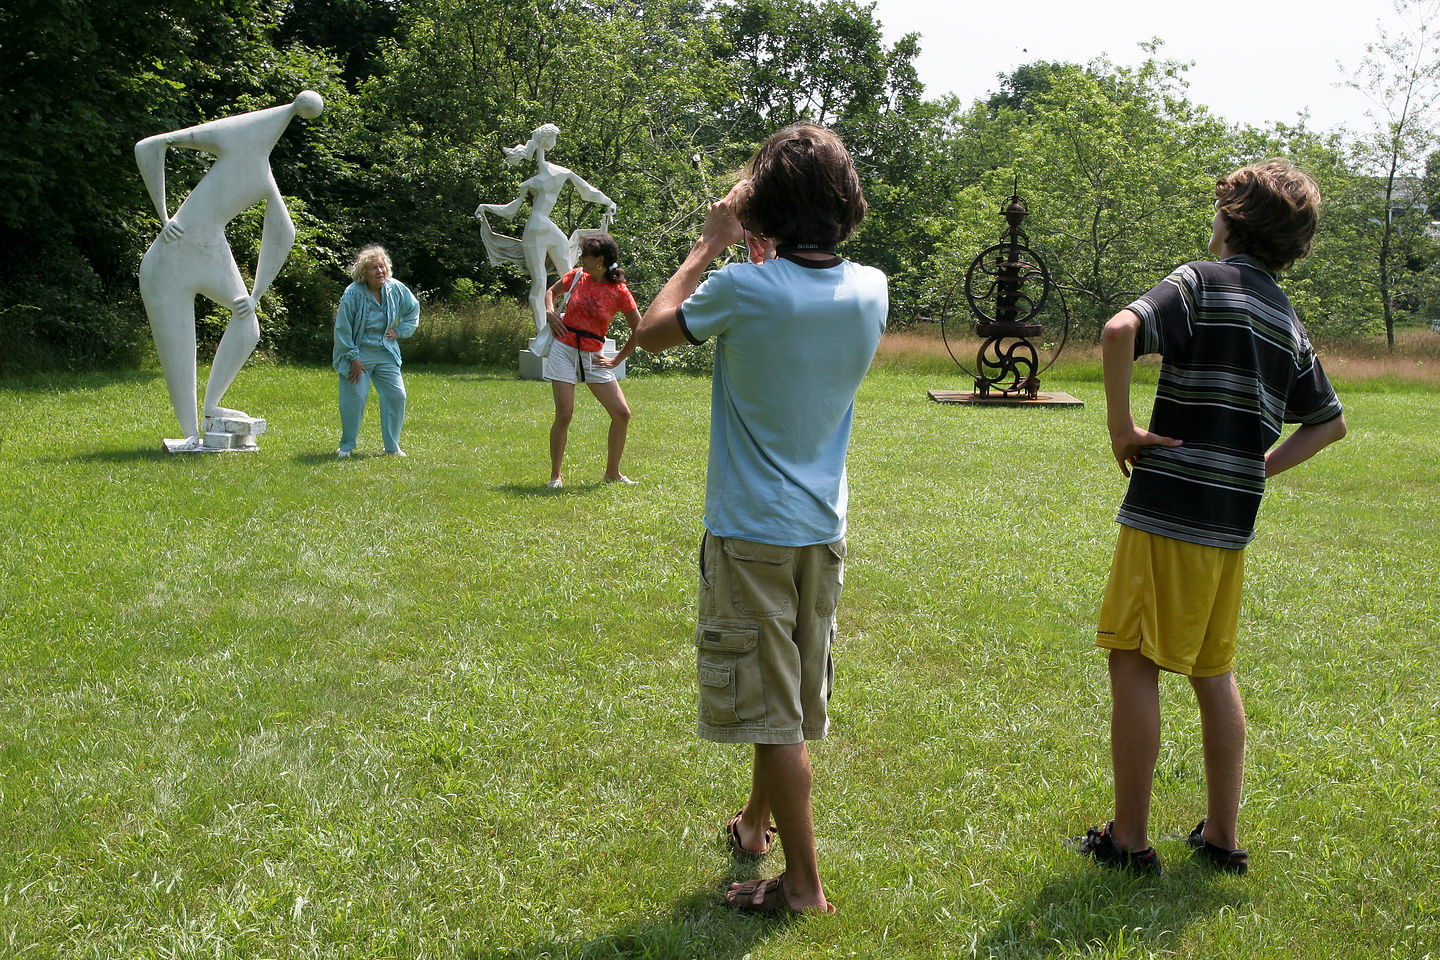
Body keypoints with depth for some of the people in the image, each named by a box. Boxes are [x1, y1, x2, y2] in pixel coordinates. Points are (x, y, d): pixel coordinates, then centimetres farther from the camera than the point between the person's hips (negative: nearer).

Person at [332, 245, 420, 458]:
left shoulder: (395, 288, -4)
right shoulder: (352, 294, -17)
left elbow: (413, 309, 16)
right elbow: (343, 329, -12)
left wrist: (400, 331, 4)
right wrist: (353, 358, -13)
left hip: (385, 353, 4)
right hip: (357, 353, -4)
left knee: (396, 395, -1)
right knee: (355, 398, -7)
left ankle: (392, 446, 13)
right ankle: (346, 445, 12)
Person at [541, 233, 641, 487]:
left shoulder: (619, 292, -5)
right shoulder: (577, 276, 1)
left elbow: (639, 331, 0)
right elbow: (551, 291, 21)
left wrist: (617, 360, 1)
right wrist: (549, 312, 0)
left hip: (593, 357, 1)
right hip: (564, 350, -1)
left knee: (622, 413, -3)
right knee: (564, 414, -9)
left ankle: (612, 472, 13)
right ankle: (555, 475, 4)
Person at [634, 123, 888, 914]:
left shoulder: (744, 290, -20)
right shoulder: (870, 291, -4)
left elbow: (652, 331, -2)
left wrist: (711, 243, 4)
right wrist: (762, 250, 14)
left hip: (751, 532, -6)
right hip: (824, 528, 6)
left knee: (773, 709, 1)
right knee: (794, 696, 21)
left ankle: (803, 883, 7)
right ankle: (757, 822, 42)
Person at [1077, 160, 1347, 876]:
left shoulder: (1203, 282, -7)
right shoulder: (1289, 321, 14)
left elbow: (1121, 330, -27)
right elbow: (1329, 422, 24)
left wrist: (1119, 424, -17)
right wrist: (1259, 468, 17)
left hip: (1167, 513, -7)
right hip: (1233, 522, 7)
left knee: (1134, 663, 0)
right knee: (1213, 672, 16)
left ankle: (1129, 840, 5)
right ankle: (1222, 837, 22)